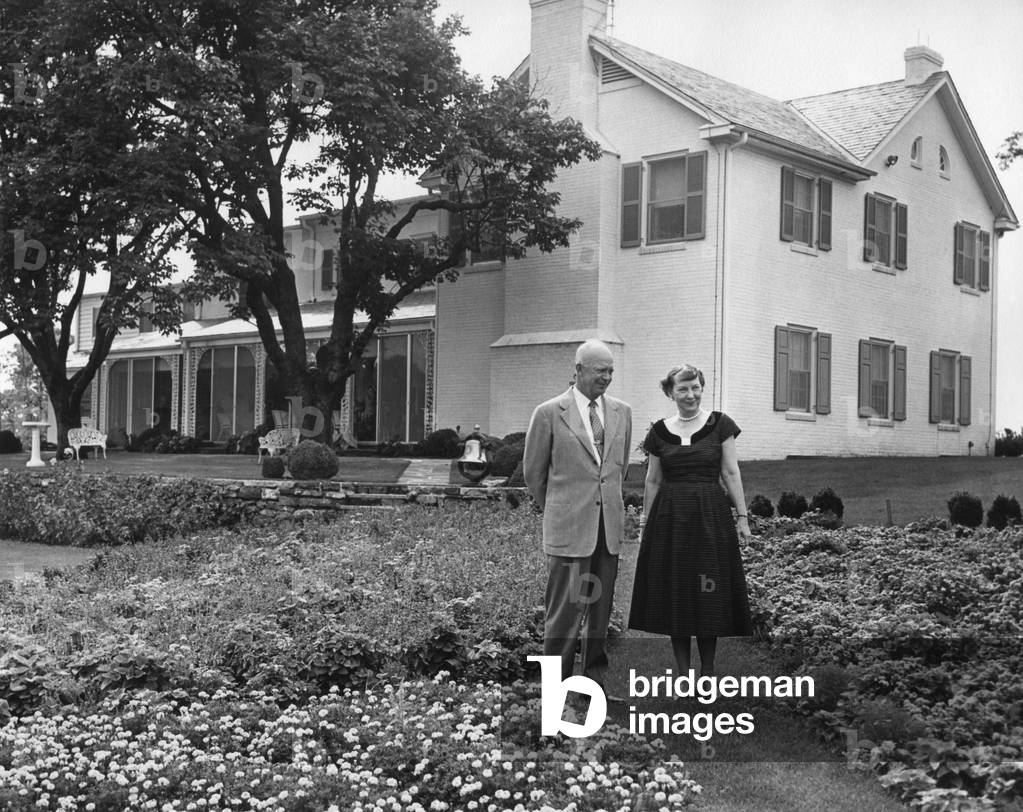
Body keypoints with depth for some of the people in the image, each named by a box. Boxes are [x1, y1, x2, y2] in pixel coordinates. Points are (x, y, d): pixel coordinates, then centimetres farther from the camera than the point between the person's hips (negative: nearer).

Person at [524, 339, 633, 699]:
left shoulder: (621, 412, 10)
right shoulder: (549, 413, -4)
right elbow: (533, 471, 4)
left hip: (610, 525, 5)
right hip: (569, 527, -4)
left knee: (601, 608, 9)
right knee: (566, 608, -4)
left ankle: (595, 679, 18)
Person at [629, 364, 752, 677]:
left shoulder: (720, 424, 0)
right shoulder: (659, 431, 6)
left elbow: (731, 473, 1)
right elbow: (652, 481, 12)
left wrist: (742, 516, -3)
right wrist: (645, 521, 12)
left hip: (710, 515, -2)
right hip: (669, 516, 2)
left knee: (710, 598, 0)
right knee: (675, 596, 3)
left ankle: (707, 671, 10)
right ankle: (683, 672, 13)